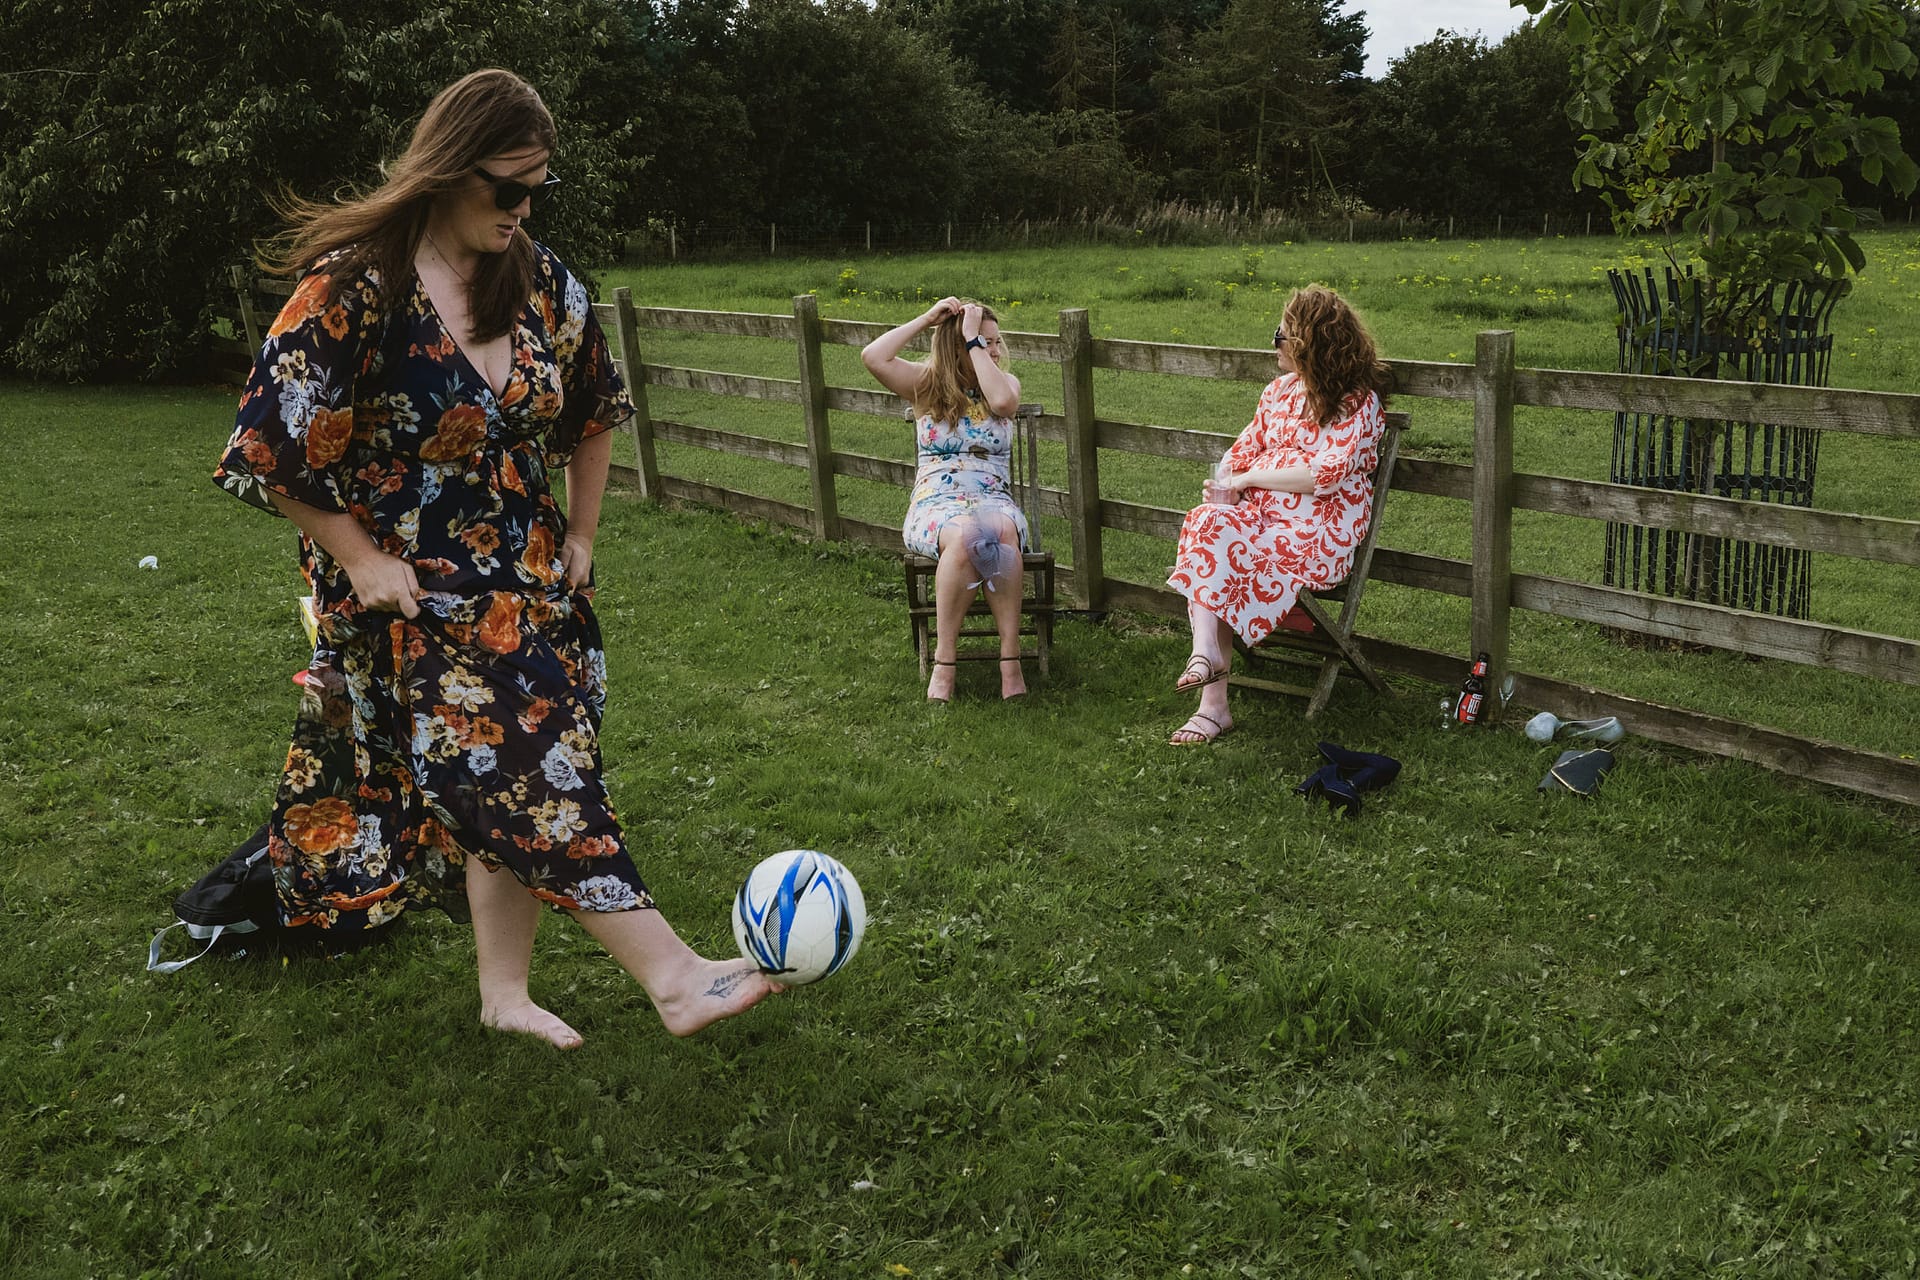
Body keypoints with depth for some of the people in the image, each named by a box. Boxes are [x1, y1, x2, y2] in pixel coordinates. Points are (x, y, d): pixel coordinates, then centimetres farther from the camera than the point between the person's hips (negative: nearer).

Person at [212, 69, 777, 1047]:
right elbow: (275, 449, -13)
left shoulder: (539, 284, 2)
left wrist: (579, 540, 12)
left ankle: (503, 994, 20)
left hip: (526, 584, 6)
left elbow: (592, 414, 17)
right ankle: (674, 974, -12)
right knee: (529, 780, -13)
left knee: (507, 791, 6)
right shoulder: (354, 286, -15)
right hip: (413, 594, -6)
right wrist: (365, 563, -13)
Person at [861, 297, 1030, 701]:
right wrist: (927, 318, -3)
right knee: (964, 536, -38)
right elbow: (872, 357, -9)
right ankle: (943, 661, -31)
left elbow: (1002, 401, -16)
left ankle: (1010, 659, -37)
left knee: (1002, 532, -38)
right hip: (935, 505, -1)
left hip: (994, 501, 1)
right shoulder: (927, 385, 8)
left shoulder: (1006, 382, 11)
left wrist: (973, 338, -10)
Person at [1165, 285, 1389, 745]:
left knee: (1213, 552, -32)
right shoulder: (1280, 390, 19)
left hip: (1322, 529, -6)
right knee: (1206, 522, -28)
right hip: (1259, 512, 6)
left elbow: (1327, 474, -15)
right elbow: (1245, 448, 18)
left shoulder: (1358, 402, -3)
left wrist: (1247, 479, -13)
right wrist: (1223, 483, -5)